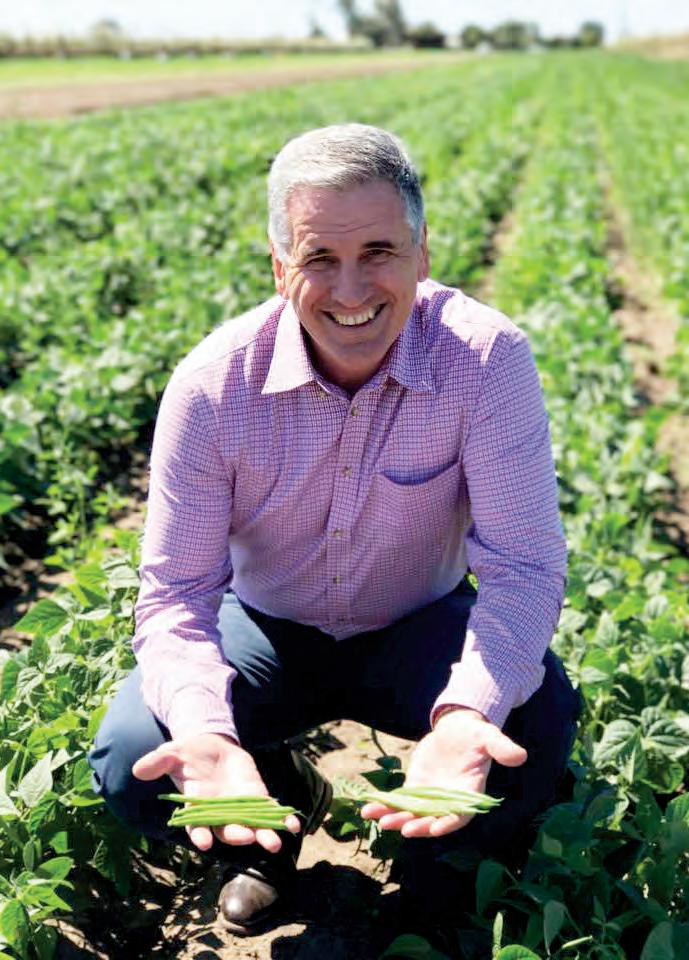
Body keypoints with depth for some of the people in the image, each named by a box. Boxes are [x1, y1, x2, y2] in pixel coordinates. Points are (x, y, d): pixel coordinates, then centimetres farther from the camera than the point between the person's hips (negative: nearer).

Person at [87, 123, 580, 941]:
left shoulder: (485, 359, -25)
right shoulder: (213, 384, -23)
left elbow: (522, 564, -27)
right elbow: (176, 594, -21)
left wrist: (468, 711, -47)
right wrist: (205, 732, -42)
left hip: (420, 629, 0)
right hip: (267, 630, 1)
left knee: (539, 716, -29)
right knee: (129, 764, -22)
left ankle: (447, 886, 6)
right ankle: (280, 806, 14)